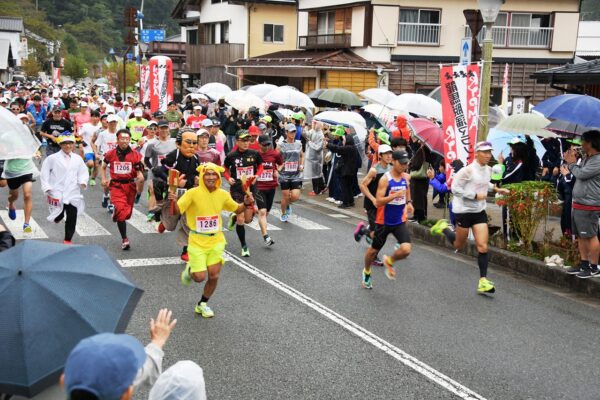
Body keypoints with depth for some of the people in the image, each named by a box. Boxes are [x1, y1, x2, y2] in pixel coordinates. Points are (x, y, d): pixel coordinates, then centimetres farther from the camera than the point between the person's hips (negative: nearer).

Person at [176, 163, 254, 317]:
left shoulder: (223, 194, -2)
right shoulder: (193, 193, -15)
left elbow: (237, 210, 13)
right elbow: (176, 211, -18)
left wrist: (246, 204, -7)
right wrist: (173, 201, -39)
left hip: (216, 241, 4)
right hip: (197, 242, -3)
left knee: (214, 276, 2)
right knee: (200, 277, -8)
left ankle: (202, 304, 27)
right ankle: (190, 269, 30)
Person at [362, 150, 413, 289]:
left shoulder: (406, 177, -2)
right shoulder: (385, 179, -18)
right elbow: (378, 202, -22)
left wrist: (409, 202, 7)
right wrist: (395, 195, -33)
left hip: (400, 221, 4)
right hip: (384, 221, -3)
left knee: (406, 250, -16)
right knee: (374, 249, 13)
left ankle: (389, 261, 17)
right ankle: (366, 272, 42)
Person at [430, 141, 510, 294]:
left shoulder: (488, 170, 5)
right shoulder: (468, 170, -19)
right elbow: (455, 188, -18)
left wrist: (496, 189, 11)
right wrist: (475, 195, -22)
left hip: (479, 211, 5)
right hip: (463, 210, -5)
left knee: (483, 247, -5)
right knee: (459, 245, 11)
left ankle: (483, 281, -1)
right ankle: (443, 227, 40)